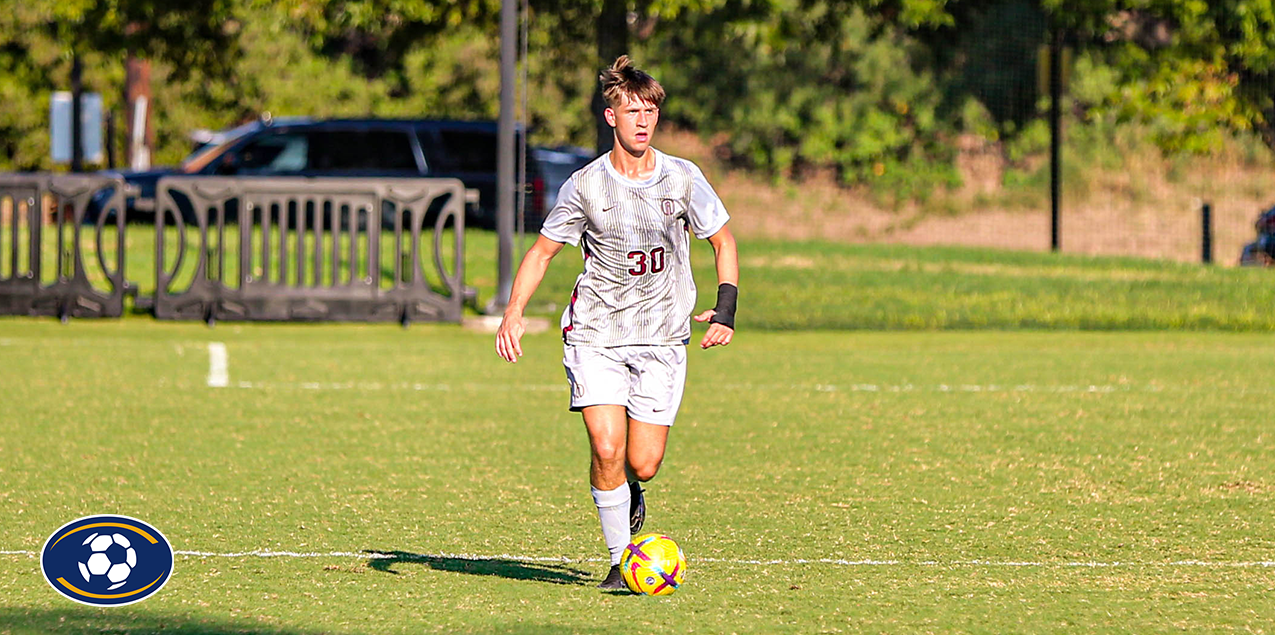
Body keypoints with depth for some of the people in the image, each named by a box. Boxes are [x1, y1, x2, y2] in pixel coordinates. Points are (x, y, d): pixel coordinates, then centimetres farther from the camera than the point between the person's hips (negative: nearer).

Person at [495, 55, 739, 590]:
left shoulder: (683, 179, -3)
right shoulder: (586, 185, -5)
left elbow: (723, 241, 11)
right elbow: (543, 250, 5)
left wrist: (725, 310, -1)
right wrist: (513, 314, -8)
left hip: (662, 339, 1)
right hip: (595, 334, -1)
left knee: (643, 463, -4)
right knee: (607, 449, -17)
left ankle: (628, 491, 35)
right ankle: (620, 560, -1)